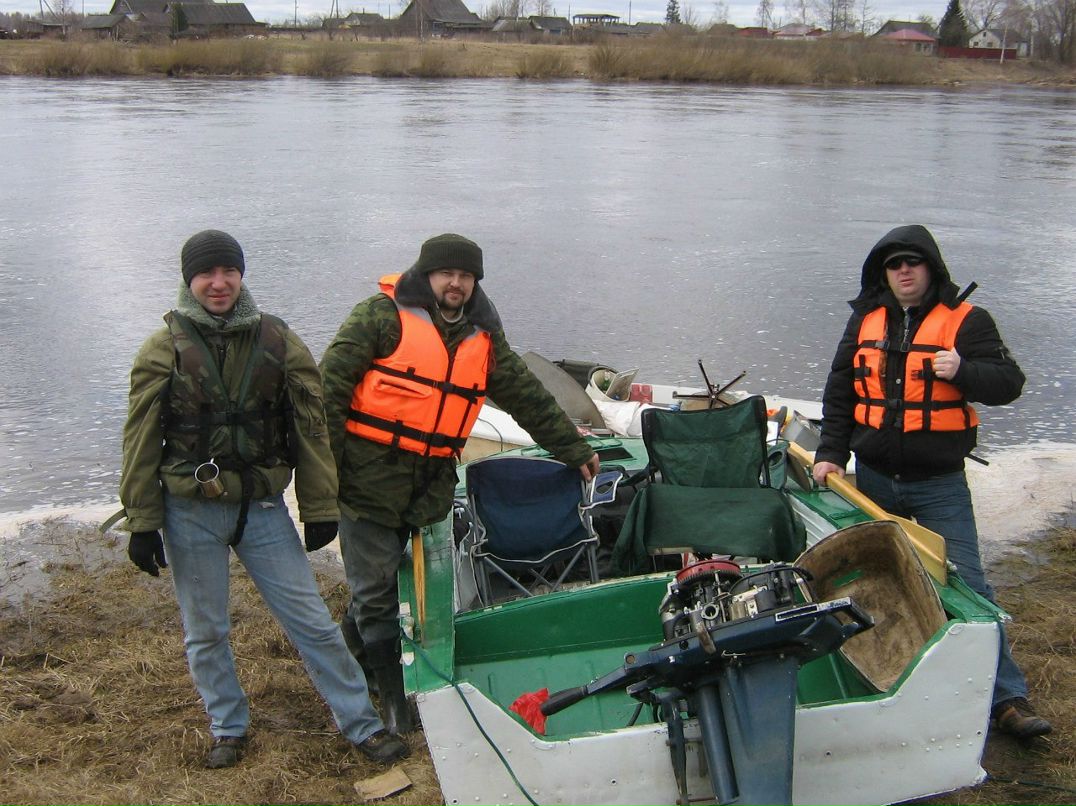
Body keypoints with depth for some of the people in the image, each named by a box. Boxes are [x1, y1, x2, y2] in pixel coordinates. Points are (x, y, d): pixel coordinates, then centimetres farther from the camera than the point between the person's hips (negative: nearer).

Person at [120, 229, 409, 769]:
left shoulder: (278, 342, 0)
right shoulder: (165, 349, -3)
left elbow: (310, 427, 3)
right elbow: (141, 440, -1)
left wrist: (319, 509, 2)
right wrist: (141, 522, -4)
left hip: (262, 506, 0)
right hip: (190, 512, 0)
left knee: (313, 620, 2)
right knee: (205, 632, 11)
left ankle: (361, 724, 15)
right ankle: (228, 728, 32)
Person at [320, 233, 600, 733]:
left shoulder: (483, 339, 13)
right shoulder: (383, 316, -5)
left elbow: (529, 397, 21)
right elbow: (331, 384, -8)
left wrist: (574, 451, 23)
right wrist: (324, 461, -12)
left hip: (429, 485, 5)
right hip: (368, 477, -5)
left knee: (379, 583, 11)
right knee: (375, 587, 0)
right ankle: (392, 693, 12)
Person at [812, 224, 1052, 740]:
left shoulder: (965, 320, -5)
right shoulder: (867, 320, 7)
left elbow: (1009, 383, -10)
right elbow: (840, 392, 13)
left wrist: (963, 372, -28)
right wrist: (831, 452, 6)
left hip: (939, 485, -4)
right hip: (872, 479, 4)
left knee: (966, 586, -6)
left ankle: (1007, 698, -1)